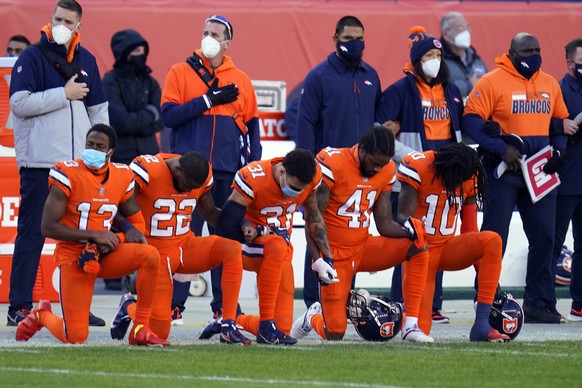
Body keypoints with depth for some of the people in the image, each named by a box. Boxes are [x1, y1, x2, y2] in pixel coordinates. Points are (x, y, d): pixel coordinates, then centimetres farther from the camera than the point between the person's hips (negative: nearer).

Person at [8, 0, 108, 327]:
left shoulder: (86, 60, 14)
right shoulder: (33, 57, -2)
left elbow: (99, 110, 21)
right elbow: (19, 103, -13)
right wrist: (64, 94, -13)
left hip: (79, 162, 5)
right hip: (39, 162, -5)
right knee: (32, 233, -4)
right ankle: (20, 306, -1)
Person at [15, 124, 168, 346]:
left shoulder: (122, 177, 1)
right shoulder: (68, 174, -13)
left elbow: (136, 224, 11)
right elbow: (48, 228, -16)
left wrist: (112, 241, -11)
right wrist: (95, 235, -18)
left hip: (106, 254, 4)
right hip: (73, 258, -4)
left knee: (150, 256, -25)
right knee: (76, 337, -10)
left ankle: (140, 330, -15)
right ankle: (41, 316, 26)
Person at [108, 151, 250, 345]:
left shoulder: (203, 176, -2)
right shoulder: (147, 171, -20)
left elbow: (210, 213, 15)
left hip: (185, 245, 5)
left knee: (233, 249, -24)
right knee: (159, 332, -9)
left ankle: (229, 326, -18)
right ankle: (129, 307, 27)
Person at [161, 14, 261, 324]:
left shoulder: (241, 81, 13)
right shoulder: (181, 72, 5)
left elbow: (251, 125, 15)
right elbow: (169, 115, -5)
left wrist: (254, 164, 3)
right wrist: (208, 100, -10)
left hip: (229, 171, 3)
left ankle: (224, 306, 9)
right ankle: (174, 304, -3)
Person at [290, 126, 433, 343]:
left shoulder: (386, 170, 1)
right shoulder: (334, 163, -18)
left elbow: (384, 224, 2)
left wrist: (409, 230, -19)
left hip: (363, 247, 5)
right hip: (335, 253, -5)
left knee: (418, 247, -18)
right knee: (335, 335, -8)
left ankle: (411, 327, -14)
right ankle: (313, 318, 31)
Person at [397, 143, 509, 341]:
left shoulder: (469, 178, -2)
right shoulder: (419, 168, -15)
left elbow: (470, 230, 2)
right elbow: (405, 218, -15)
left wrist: (486, 280, -1)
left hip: (447, 248, 4)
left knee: (493, 240, -27)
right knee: (419, 329, -15)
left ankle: (481, 325, -27)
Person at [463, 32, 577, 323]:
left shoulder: (550, 84, 11)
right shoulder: (492, 82, -7)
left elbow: (561, 121, 21)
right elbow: (471, 120, -12)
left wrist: (557, 149, 3)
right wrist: (501, 148, -21)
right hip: (503, 170, -5)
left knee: (544, 236, 4)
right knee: (494, 236, -2)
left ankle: (539, 303, 12)